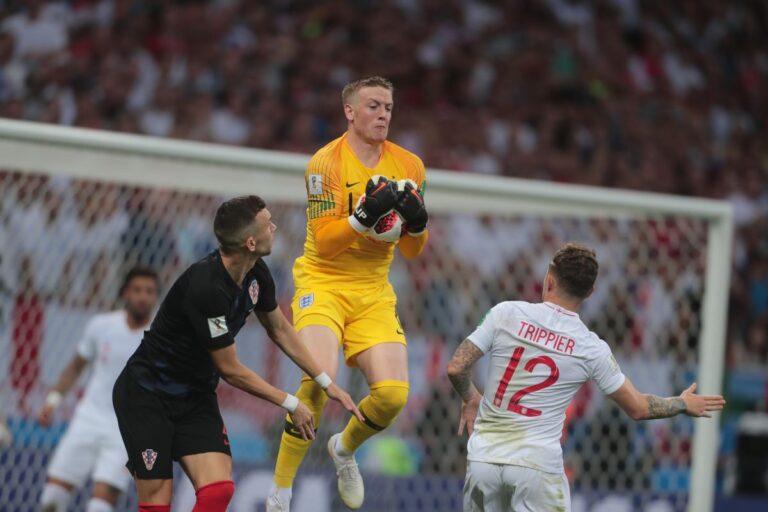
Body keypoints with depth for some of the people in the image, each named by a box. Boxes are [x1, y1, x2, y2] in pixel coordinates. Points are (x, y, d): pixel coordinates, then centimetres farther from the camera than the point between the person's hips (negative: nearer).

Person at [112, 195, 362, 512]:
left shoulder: (256, 274, -6)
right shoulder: (206, 288, -31)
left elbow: (279, 329, 14)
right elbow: (230, 370, -20)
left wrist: (327, 383, 13)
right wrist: (291, 405, -10)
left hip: (196, 396, 7)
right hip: (147, 393, -7)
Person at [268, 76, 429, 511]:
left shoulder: (409, 166, 3)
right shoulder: (327, 162, -11)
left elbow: (413, 251, 7)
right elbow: (323, 242, -16)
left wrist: (417, 221, -14)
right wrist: (366, 214, -30)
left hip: (374, 291, 4)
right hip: (323, 284, -4)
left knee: (393, 393, -11)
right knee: (319, 379, -26)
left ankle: (345, 449, 24)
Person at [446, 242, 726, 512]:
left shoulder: (507, 313, -4)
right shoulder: (591, 349, -1)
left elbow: (456, 368, -5)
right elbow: (638, 408, 9)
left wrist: (470, 397, 17)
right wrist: (684, 404, 27)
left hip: (485, 457, 1)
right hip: (538, 463, -1)